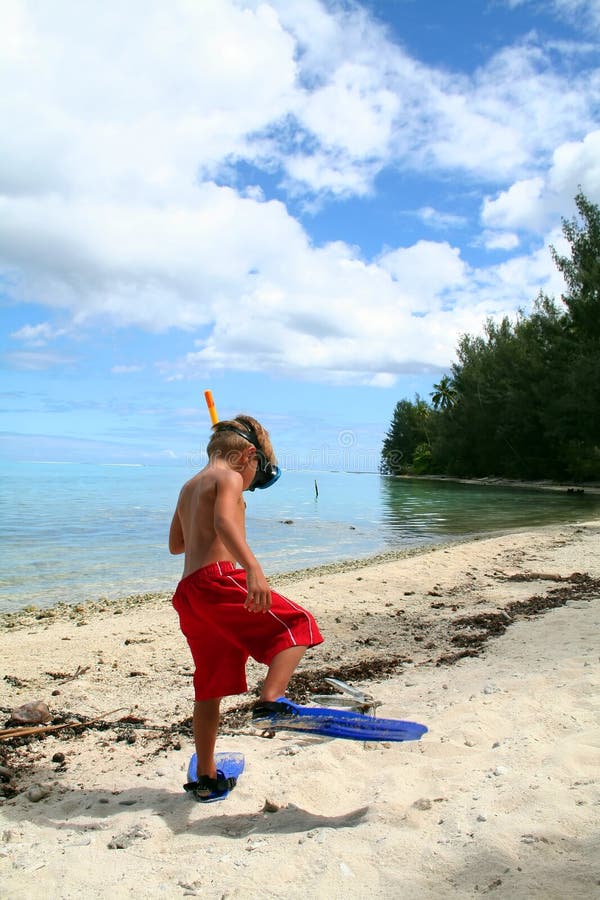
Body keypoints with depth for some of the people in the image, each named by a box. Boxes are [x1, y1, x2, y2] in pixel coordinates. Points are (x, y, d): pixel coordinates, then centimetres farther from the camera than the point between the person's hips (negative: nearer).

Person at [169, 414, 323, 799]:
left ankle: (205, 778, 24)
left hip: (188, 591, 9)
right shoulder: (228, 477, 0)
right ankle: (271, 701, -25)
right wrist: (254, 568, -34)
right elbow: (224, 521, -22)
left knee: (210, 687, 16)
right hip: (219, 579, -9)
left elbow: (175, 543, 35)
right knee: (296, 624, -4)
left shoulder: (190, 486, 26)